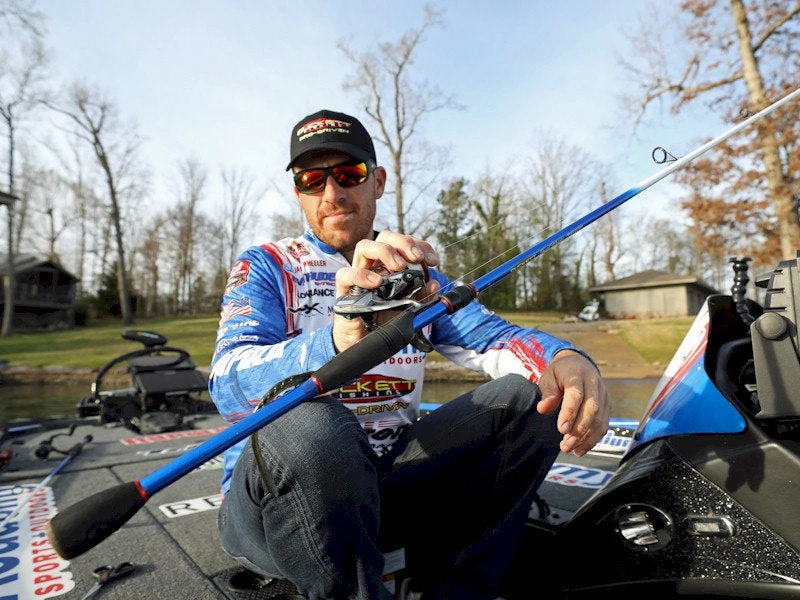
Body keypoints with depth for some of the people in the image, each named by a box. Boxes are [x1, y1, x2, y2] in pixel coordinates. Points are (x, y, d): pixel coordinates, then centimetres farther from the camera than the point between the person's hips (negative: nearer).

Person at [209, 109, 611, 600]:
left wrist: (563, 359, -27)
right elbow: (229, 385, -20)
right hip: (274, 498, -3)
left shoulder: (413, 271, 10)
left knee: (529, 398, -9)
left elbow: (489, 336, -4)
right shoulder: (265, 266, -2)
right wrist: (340, 339, -40)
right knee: (306, 423, -36)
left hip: (388, 482, 4)